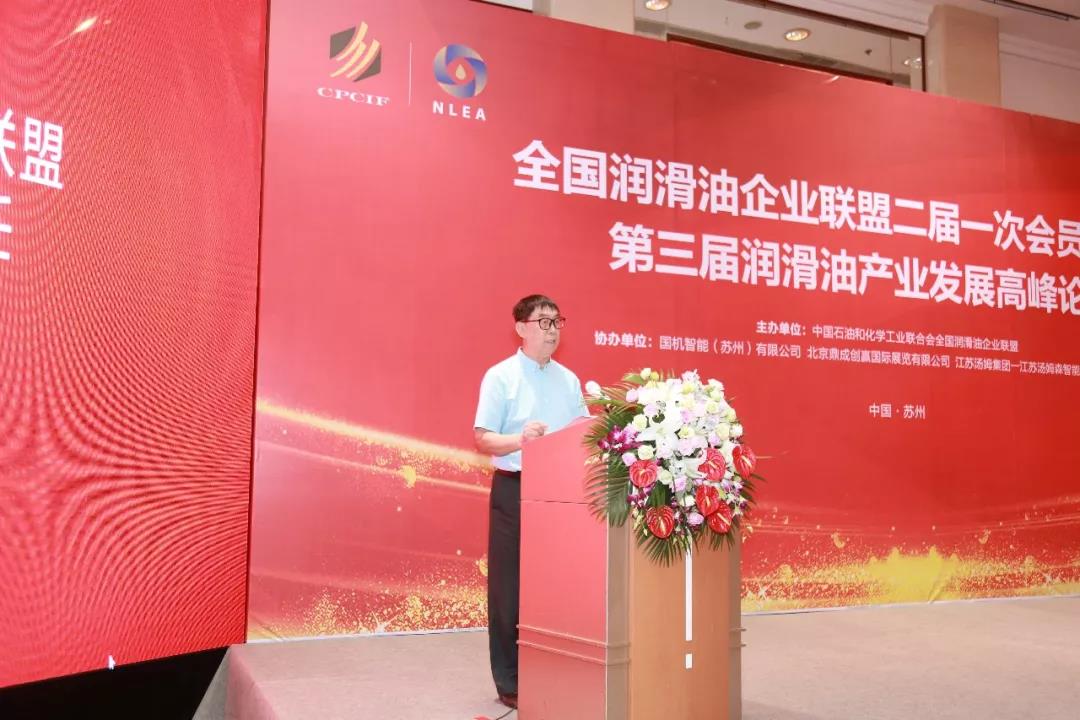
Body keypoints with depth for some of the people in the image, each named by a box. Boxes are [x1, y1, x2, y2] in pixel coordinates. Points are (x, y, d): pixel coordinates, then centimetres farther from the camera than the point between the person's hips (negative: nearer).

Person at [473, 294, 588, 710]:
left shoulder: (569, 379, 12)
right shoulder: (500, 376, -4)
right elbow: (482, 439, -9)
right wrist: (520, 440, -26)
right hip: (515, 490, -5)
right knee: (511, 587, 2)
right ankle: (511, 683, 13)